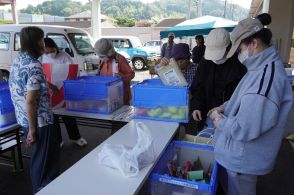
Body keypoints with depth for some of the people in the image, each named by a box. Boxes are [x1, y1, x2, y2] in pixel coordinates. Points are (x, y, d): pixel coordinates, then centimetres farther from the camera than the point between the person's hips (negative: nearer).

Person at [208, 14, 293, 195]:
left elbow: (245, 129, -33)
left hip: (244, 158, -9)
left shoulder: (266, 78, -33)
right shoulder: (264, 66, 1)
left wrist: (219, 120, -16)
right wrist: (224, 107, 4)